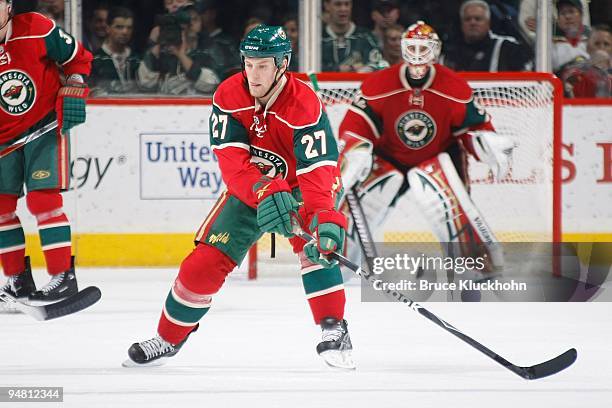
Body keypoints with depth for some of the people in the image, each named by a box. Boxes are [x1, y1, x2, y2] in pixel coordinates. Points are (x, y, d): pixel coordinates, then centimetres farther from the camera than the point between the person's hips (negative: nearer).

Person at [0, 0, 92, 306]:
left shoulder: (38, 30, -18)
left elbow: (78, 58, -3)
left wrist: (73, 94, -12)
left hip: (46, 127, -4)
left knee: (42, 199, -14)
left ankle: (64, 276, -11)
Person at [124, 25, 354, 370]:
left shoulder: (305, 106, -30)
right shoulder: (229, 96, -19)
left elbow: (319, 172, -39)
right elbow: (231, 160, -26)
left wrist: (327, 220, -55)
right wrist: (265, 191, -44)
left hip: (298, 186, -3)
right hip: (248, 189, 3)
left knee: (314, 245, -32)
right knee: (205, 262, -1)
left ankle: (334, 329, -25)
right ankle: (169, 339, 18)